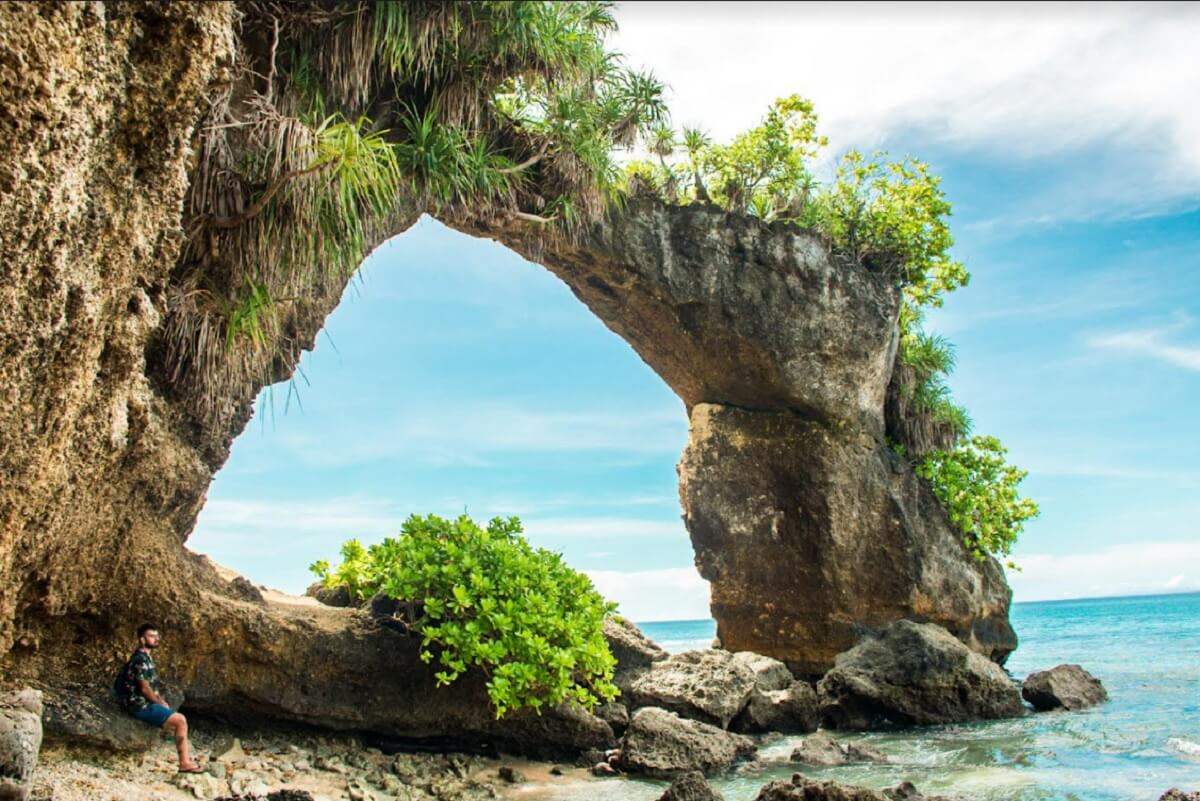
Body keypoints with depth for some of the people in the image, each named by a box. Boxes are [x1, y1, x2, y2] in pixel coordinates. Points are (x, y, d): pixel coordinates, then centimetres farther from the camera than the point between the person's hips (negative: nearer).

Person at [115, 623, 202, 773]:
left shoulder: (145, 657, 13)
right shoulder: (140, 660, -18)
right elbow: (145, 689, -20)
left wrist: (161, 701, 9)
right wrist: (161, 703, -9)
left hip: (147, 703, 10)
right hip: (142, 706, -10)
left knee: (178, 720, 17)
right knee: (180, 720, -15)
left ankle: (184, 758, 19)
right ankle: (184, 763, -12)